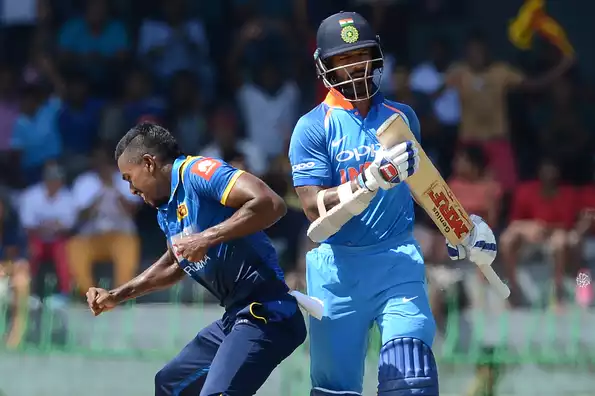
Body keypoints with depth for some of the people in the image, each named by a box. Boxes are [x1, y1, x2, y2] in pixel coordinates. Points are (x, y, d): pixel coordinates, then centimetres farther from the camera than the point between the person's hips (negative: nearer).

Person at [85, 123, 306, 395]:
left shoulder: (197, 171, -14)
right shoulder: (166, 211, 15)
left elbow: (271, 204, -27)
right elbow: (174, 264, 35)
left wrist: (207, 238, -25)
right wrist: (116, 296, 33)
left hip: (265, 314, -11)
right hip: (236, 316, 11)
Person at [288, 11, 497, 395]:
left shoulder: (402, 117, 10)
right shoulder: (313, 128, -2)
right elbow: (316, 209, -12)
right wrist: (372, 180, -25)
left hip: (399, 262, 2)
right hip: (338, 268, -2)